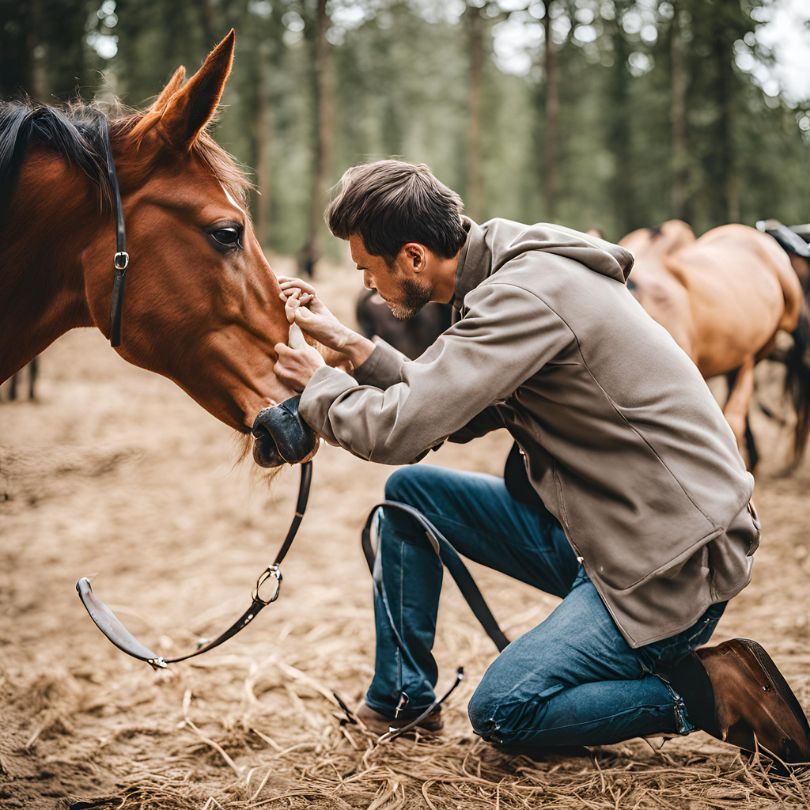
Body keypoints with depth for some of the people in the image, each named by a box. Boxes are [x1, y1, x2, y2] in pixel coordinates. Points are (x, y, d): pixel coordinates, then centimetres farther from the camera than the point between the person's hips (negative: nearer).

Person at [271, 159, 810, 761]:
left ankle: (709, 690, 0)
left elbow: (397, 431, -27)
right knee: (408, 492, 7)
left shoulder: (526, 295, -24)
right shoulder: (507, 277, 7)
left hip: (672, 560, -10)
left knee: (500, 713, -12)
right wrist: (348, 343, 8)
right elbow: (448, 409, 12)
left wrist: (318, 384, -7)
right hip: (595, 528, 10)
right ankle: (401, 702, 18)